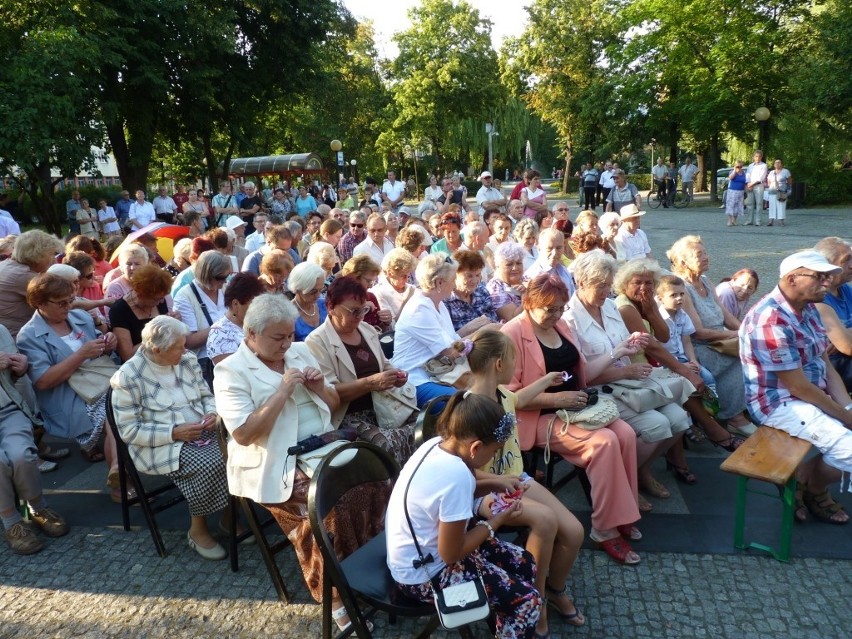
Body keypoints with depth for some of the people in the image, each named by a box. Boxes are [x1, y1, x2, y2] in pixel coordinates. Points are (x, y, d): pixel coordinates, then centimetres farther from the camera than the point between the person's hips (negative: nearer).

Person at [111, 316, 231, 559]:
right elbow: (129, 431, -12)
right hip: (161, 445, -5)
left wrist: (212, 413, -8)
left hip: (202, 432, 6)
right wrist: (174, 433, -20)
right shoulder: (128, 377, -12)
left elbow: (206, 395, 14)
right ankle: (198, 530, -6)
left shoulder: (187, 359, 5)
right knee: (211, 463, -30)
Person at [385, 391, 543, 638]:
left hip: (421, 550, 9)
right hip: (423, 574, -9)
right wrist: (497, 520, -12)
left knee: (524, 563, 14)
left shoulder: (436, 444, -9)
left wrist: (492, 483, 3)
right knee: (528, 601, -5)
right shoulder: (456, 475, -34)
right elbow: (451, 554, -23)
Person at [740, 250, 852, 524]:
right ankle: (812, 489, 15)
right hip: (779, 402, -10)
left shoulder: (808, 308, 4)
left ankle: (809, 481, 22)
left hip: (814, 394, 10)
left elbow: (825, 365, 6)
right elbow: (798, 386, -23)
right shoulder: (770, 320, -26)